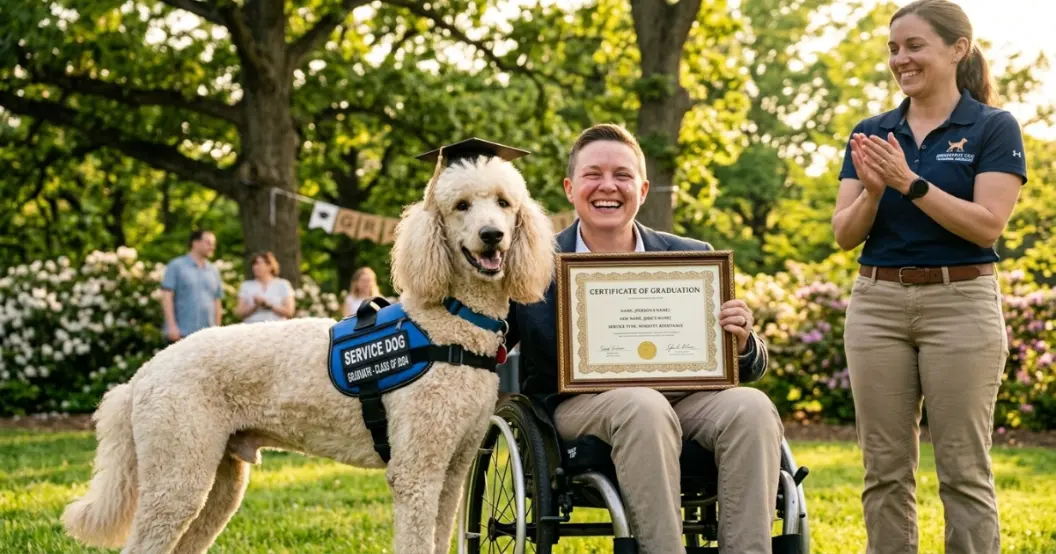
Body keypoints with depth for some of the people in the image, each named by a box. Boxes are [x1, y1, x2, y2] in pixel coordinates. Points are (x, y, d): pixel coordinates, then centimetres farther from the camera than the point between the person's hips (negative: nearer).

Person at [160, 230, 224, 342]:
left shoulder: (213, 271, 16)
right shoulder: (176, 266, 2)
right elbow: (166, 296, -4)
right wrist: (172, 325, -12)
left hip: (207, 334, 5)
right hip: (182, 332, -5)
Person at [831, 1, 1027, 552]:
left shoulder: (994, 128, -2)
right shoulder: (870, 134, 10)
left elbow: (988, 225, -13)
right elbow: (844, 235, 4)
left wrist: (910, 182, -19)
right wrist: (872, 192, -15)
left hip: (960, 304, -4)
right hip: (876, 305, 4)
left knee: (963, 470, -2)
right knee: (885, 470, 4)